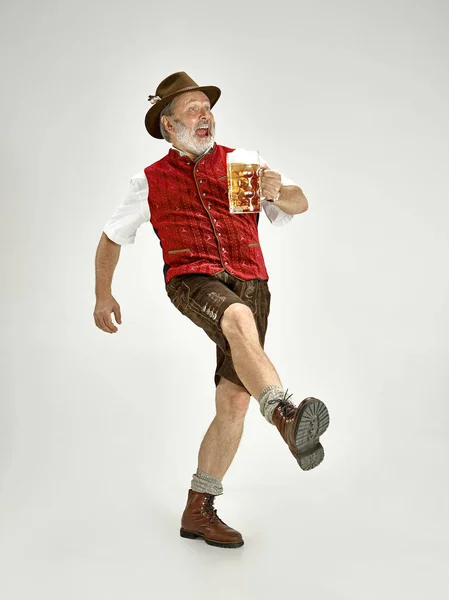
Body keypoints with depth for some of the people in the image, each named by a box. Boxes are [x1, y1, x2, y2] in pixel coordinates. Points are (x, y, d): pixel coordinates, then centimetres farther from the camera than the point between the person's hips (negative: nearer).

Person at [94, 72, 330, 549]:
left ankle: (198, 510, 10)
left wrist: (277, 191, -16)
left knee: (234, 402, -2)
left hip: (248, 281, 3)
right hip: (193, 279, -2)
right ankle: (287, 419, -58)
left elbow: (299, 203, 7)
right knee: (240, 321, -38)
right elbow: (111, 239, 26)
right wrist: (103, 295, 30)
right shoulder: (151, 182, 15)